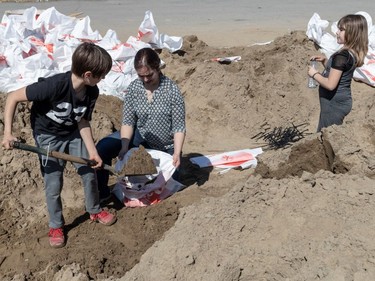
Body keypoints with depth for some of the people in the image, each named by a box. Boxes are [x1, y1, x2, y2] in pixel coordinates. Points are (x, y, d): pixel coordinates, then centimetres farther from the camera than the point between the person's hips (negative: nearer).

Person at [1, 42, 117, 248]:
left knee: (89, 173, 10)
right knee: (53, 184, -1)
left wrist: (92, 151, -13)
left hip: (73, 133, 5)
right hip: (48, 136, -5)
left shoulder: (92, 92, -19)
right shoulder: (55, 85, -37)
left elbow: (83, 121, -6)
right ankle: (56, 226, 22)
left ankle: (95, 211, 36)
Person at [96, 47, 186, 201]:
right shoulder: (133, 88, -10)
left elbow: (179, 127, -16)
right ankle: (101, 193, -5)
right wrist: (124, 146, -25)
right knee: (102, 147, -22)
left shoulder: (172, 90, -19)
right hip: (141, 136, 2)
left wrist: (177, 153, -28)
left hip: (166, 147, -1)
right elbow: (128, 121, -10)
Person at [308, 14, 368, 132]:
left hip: (334, 104, -10)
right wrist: (324, 61, 6)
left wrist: (314, 74, -12)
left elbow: (330, 84, -26)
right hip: (341, 101, 10)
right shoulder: (353, 53, 5)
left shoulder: (341, 55, -23)